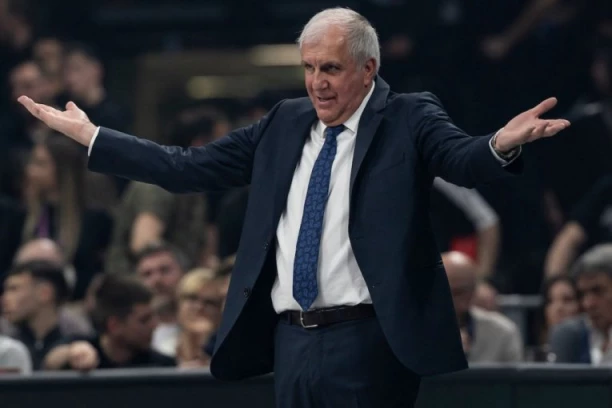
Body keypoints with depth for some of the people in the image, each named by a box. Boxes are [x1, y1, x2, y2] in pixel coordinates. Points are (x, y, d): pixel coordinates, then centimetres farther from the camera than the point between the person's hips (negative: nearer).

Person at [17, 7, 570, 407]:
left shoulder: (409, 120, -2)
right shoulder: (285, 123, 14)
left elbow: (462, 160, -20)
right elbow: (190, 168, 16)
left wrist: (501, 145, -44)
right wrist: (88, 136, 14)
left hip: (368, 341, -6)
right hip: (292, 340, 6)